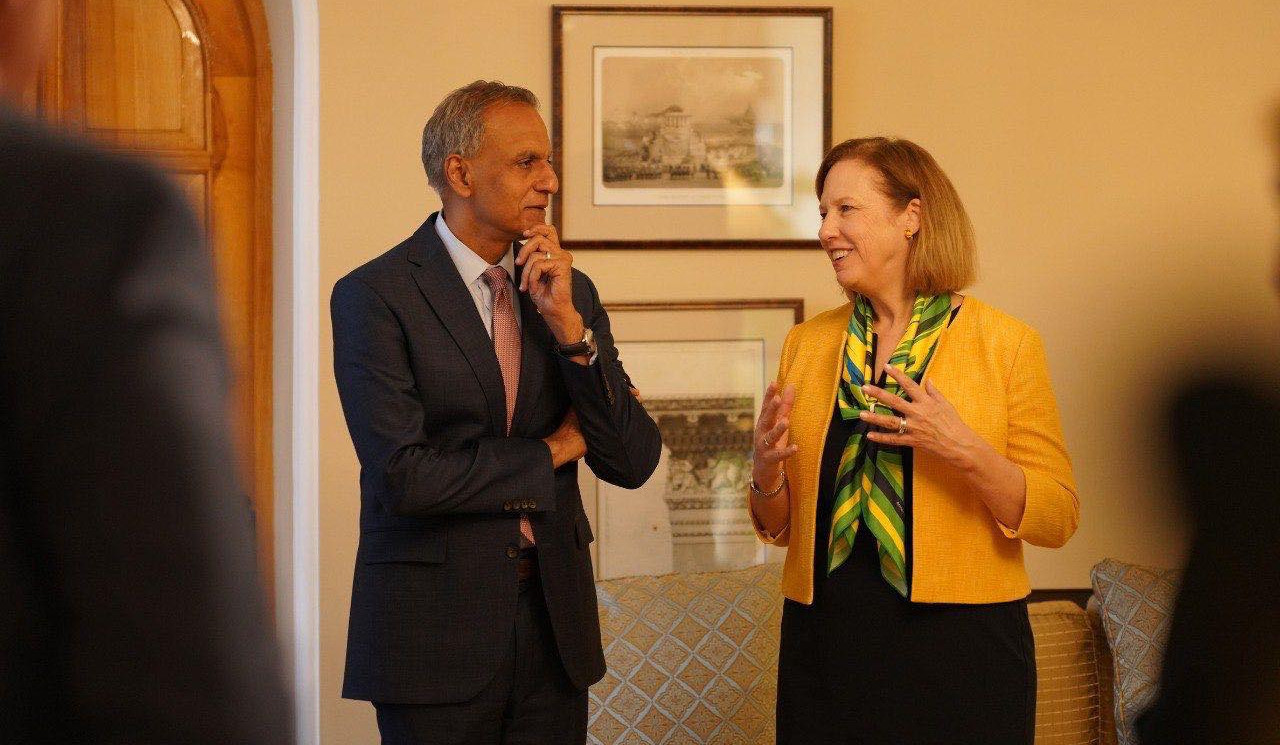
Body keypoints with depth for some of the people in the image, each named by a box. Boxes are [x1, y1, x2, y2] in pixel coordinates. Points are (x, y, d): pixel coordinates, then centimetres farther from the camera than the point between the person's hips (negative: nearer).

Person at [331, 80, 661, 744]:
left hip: (556, 621, 5)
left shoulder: (571, 292, 8)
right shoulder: (373, 295, -9)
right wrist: (549, 453, -6)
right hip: (436, 629, -4)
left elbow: (633, 463, 1)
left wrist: (568, 325, -10)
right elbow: (404, 476, -18)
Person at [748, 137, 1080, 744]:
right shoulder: (806, 343, 7)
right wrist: (767, 470, -7)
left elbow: (1057, 520, -5)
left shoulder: (1007, 344, -4)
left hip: (962, 645, -3)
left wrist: (966, 452, -20)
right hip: (826, 643, 3)